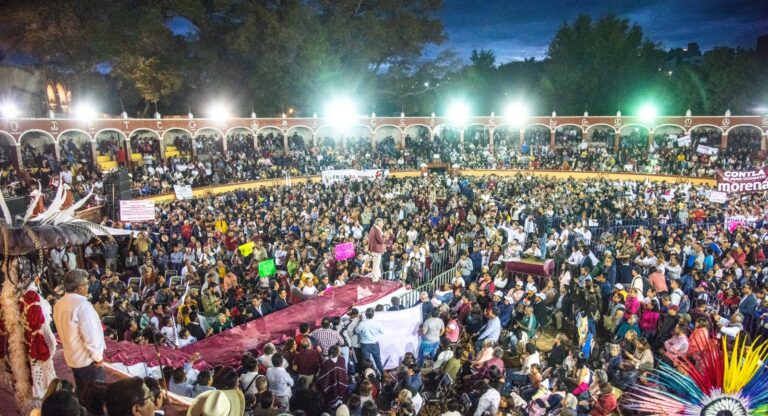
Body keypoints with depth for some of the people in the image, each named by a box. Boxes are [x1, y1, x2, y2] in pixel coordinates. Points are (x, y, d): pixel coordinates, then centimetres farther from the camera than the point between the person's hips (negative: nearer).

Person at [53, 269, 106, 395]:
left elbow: (64, 331, 13)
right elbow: (90, 335, -25)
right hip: (88, 359, -8)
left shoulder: (59, 305, 3)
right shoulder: (82, 304, -24)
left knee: (82, 393, 21)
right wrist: (98, 356, -13)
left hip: (72, 357, 9)